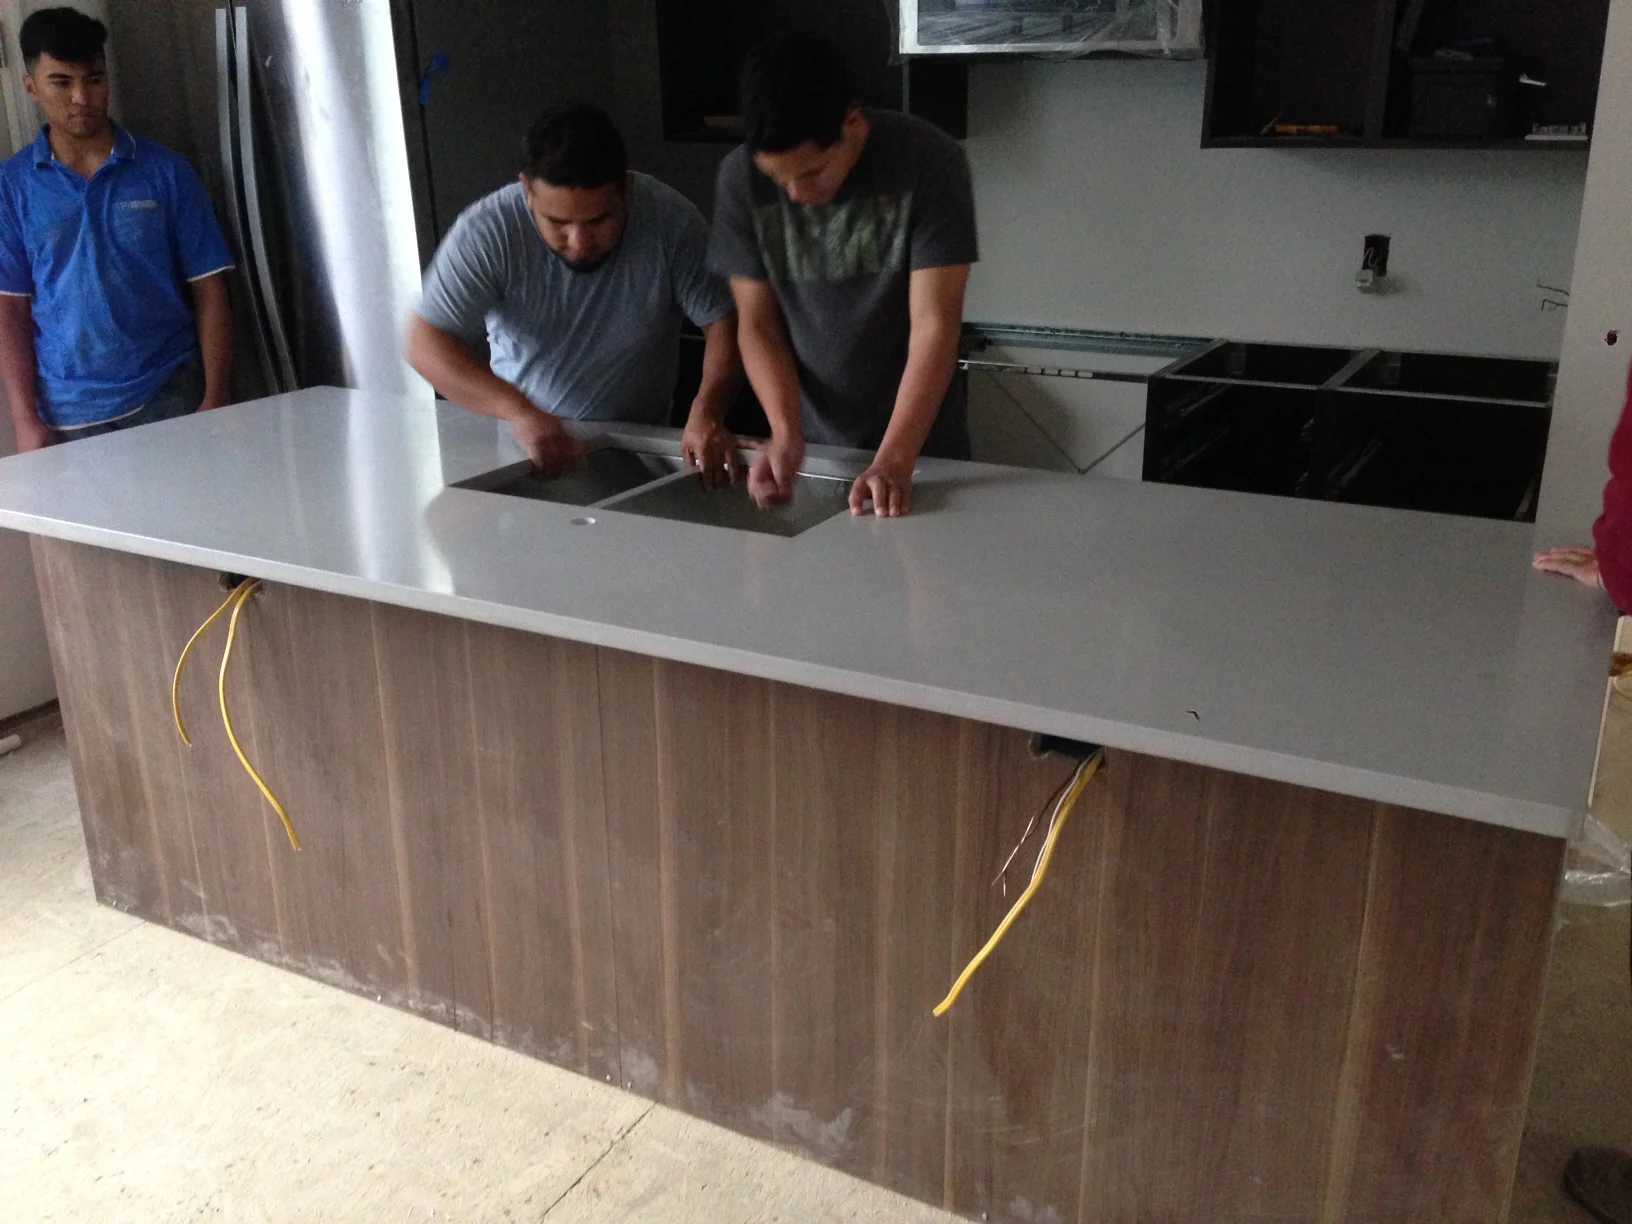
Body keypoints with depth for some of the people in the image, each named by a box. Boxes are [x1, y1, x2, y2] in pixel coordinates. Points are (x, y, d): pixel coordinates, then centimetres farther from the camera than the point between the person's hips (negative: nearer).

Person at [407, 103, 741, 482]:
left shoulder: (671, 220, -15)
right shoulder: (486, 232, -17)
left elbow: (725, 321, -10)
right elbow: (426, 344, -17)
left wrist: (707, 413, -29)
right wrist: (520, 412, -32)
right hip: (522, 447, 1)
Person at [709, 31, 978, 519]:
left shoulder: (929, 162, -17)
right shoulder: (740, 178, -10)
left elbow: (934, 323, -21)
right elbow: (757, 324, -5)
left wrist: (894, 461, -29)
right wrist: (786, 433, -19)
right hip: (810, 447, 2)